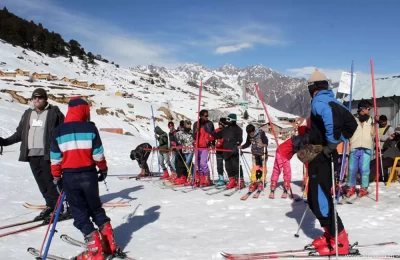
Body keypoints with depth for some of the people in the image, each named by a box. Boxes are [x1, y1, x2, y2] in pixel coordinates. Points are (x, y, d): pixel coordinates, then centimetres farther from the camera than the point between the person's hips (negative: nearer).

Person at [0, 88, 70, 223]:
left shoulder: (54, 112, -2)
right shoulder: (28, 113, 16)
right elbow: (20, 133, 20)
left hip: (47, 154, -6)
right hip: (32, 154, 6)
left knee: (50, 181, -7)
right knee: (41, 182, 9)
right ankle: (50, 206, 20)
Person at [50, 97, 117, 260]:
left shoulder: (58, 131, -1)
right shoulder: (90, 128, -4)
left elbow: (55, 158, 1)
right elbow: (98, 153, -2)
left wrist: (57, 176, 12)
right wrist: (103, 169, 13)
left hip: (69, 176, -1)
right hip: (89, 174, 1)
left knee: (79, 212, 7)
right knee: (96, 208, 18)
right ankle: (109, 243, 20)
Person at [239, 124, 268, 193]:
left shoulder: (261, 133, -18)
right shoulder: (249, 135, -4)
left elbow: (265, 141, -18)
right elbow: (248, 143, 7)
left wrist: (265, 145, -39)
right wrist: (242, 147, -7)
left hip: (262, 152, -3)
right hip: (254, 153, 3)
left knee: (263, 167, 6)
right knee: (254, 168, -4)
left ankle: (261, 182, 19)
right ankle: (253, 182, 4)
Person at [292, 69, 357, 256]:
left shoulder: (318, 101, -12)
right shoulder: (331, 101, 15)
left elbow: (330, 115, -35)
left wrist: (332, 142, -24)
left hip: (320, 158, -9)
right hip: (323, 157, 9)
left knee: (320, 200, -5)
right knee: (315, 198, 16)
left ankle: (339, 242, 1)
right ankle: (331, 235, 24)